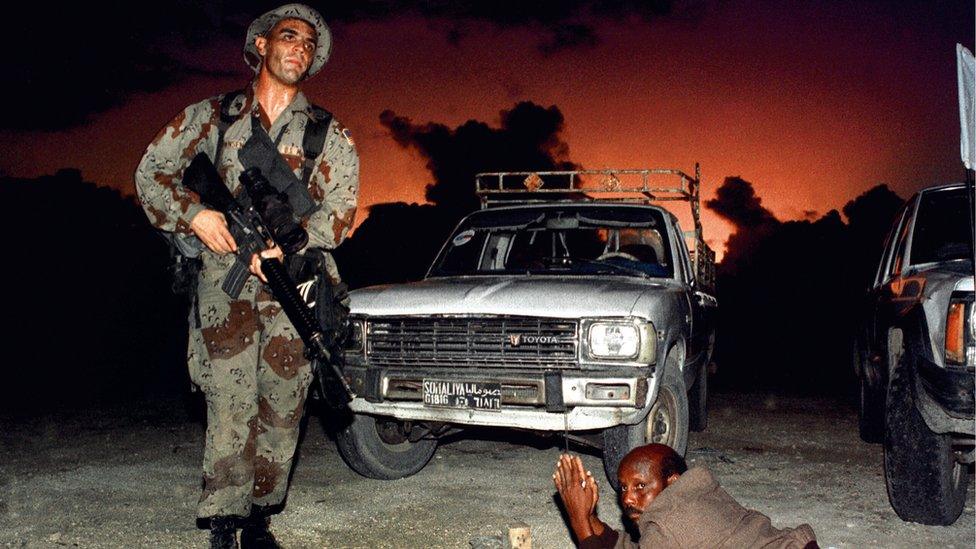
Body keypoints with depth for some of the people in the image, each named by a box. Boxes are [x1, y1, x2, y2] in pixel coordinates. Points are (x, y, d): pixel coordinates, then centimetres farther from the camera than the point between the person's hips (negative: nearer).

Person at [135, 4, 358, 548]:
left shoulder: (331, 135, 11)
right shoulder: (213, 116, 12)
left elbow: (340, 209, 1)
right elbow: (153, 171, 12)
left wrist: (286, 243, -14)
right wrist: (194, 215, -6)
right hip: (226, 278, -1)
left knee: (282, 410, 2)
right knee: (232, 405, -9)